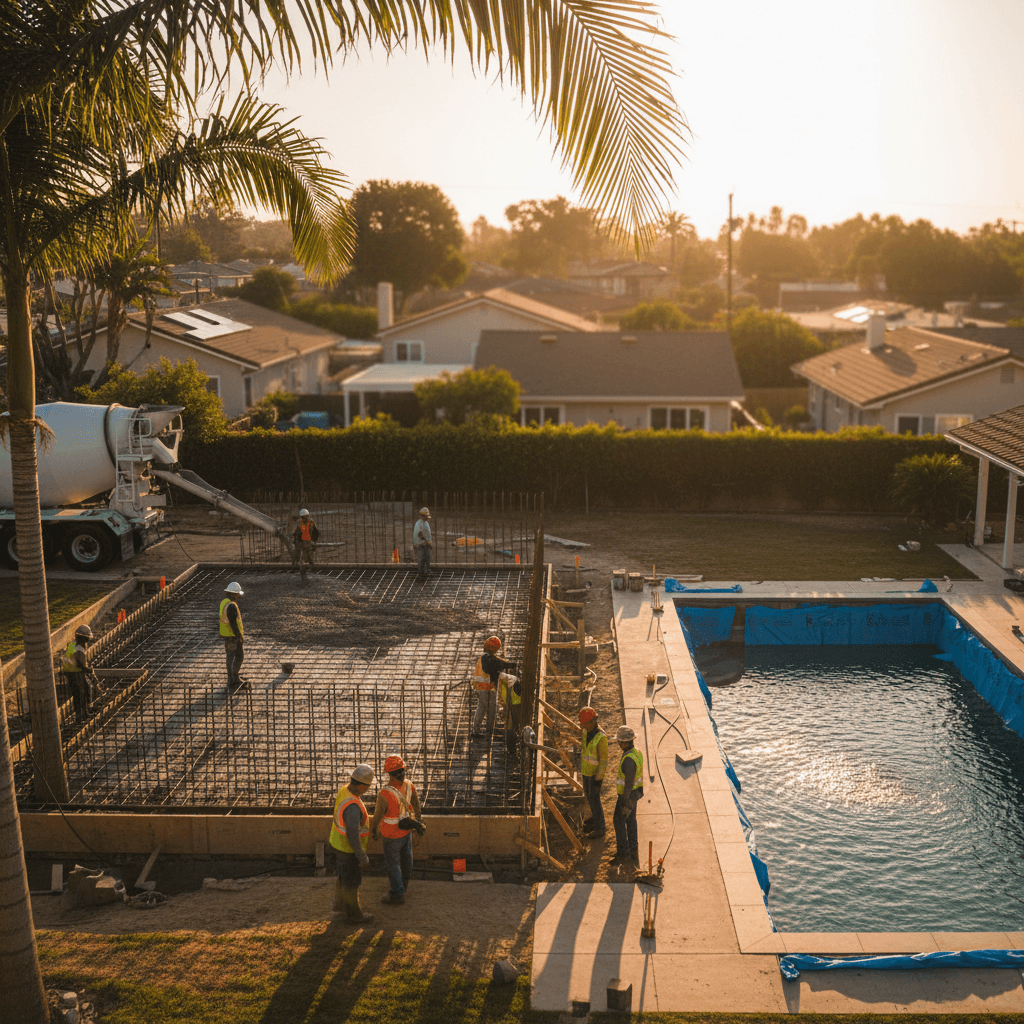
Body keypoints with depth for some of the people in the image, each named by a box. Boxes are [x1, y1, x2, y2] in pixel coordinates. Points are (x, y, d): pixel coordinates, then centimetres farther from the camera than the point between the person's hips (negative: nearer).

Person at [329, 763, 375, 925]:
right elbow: (352, 835, -34)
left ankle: (340, 903, 49)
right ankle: (354, 915, 33)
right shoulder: (353, 806, -39)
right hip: (348, 849, -8)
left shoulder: (344, 790, -8)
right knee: (352, 882, 13)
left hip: (338, 843, 8)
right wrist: (362, 857, -24)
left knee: (344, 875, 29)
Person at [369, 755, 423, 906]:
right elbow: (416, 804, -4)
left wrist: (373, 830, -1)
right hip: (407, 828, 6)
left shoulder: (384, 795, -40)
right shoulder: (409, 785, -21)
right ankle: (404, 883, 54)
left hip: (393, 834, -6)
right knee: (405, 855, 29)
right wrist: (417, 821, 16)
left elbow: (377, 816, -23)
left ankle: (398, 894, 35)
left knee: (392, 863, 17)